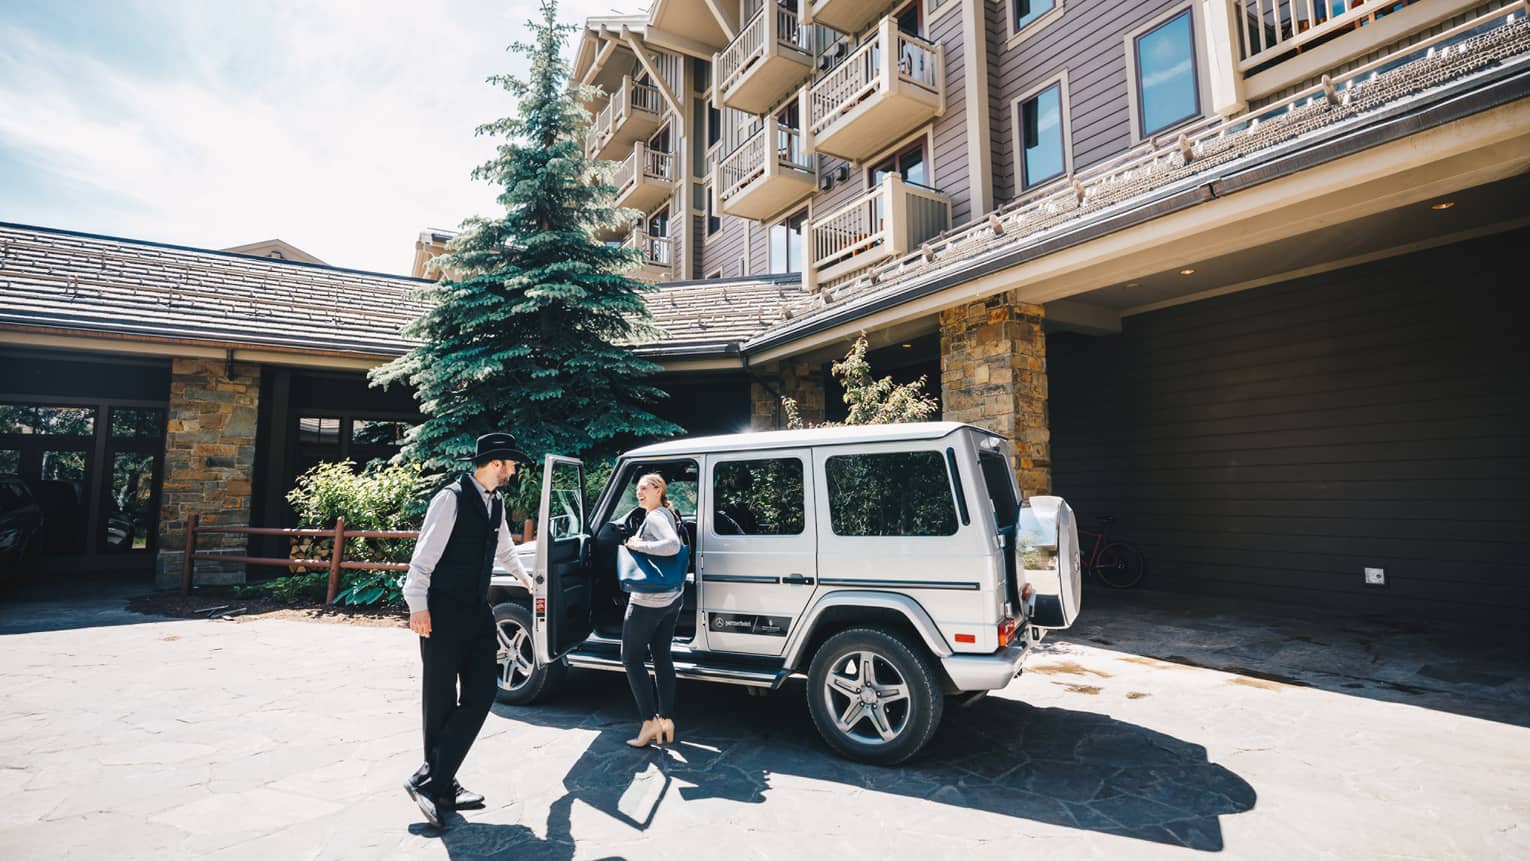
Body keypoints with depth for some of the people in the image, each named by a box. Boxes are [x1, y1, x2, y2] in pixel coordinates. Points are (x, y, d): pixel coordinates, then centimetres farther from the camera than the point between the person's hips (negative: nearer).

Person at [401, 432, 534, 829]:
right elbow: (424, 555, -16)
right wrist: (417, 606, -21)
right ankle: (431, 781, 15)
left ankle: (438, 782, 12)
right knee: (440, 700, 1)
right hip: (443, 613, -8)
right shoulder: (451, 498, -13)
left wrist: (522, 574, 43)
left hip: (478, 611, 8)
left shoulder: (495, 503, 12)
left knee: (481, 694, 3)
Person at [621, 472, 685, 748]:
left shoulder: (655, 517, -16)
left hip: (648, 601, -9)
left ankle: (650, 722, 3)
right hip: (672, 599, 9)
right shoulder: (670, 515, 12)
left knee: (632, 659, 3)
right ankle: (667, 721, 19)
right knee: (662, 656, 14)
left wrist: (639, 545, -23)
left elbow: (672, 546, -32)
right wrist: (640, 544, 10)